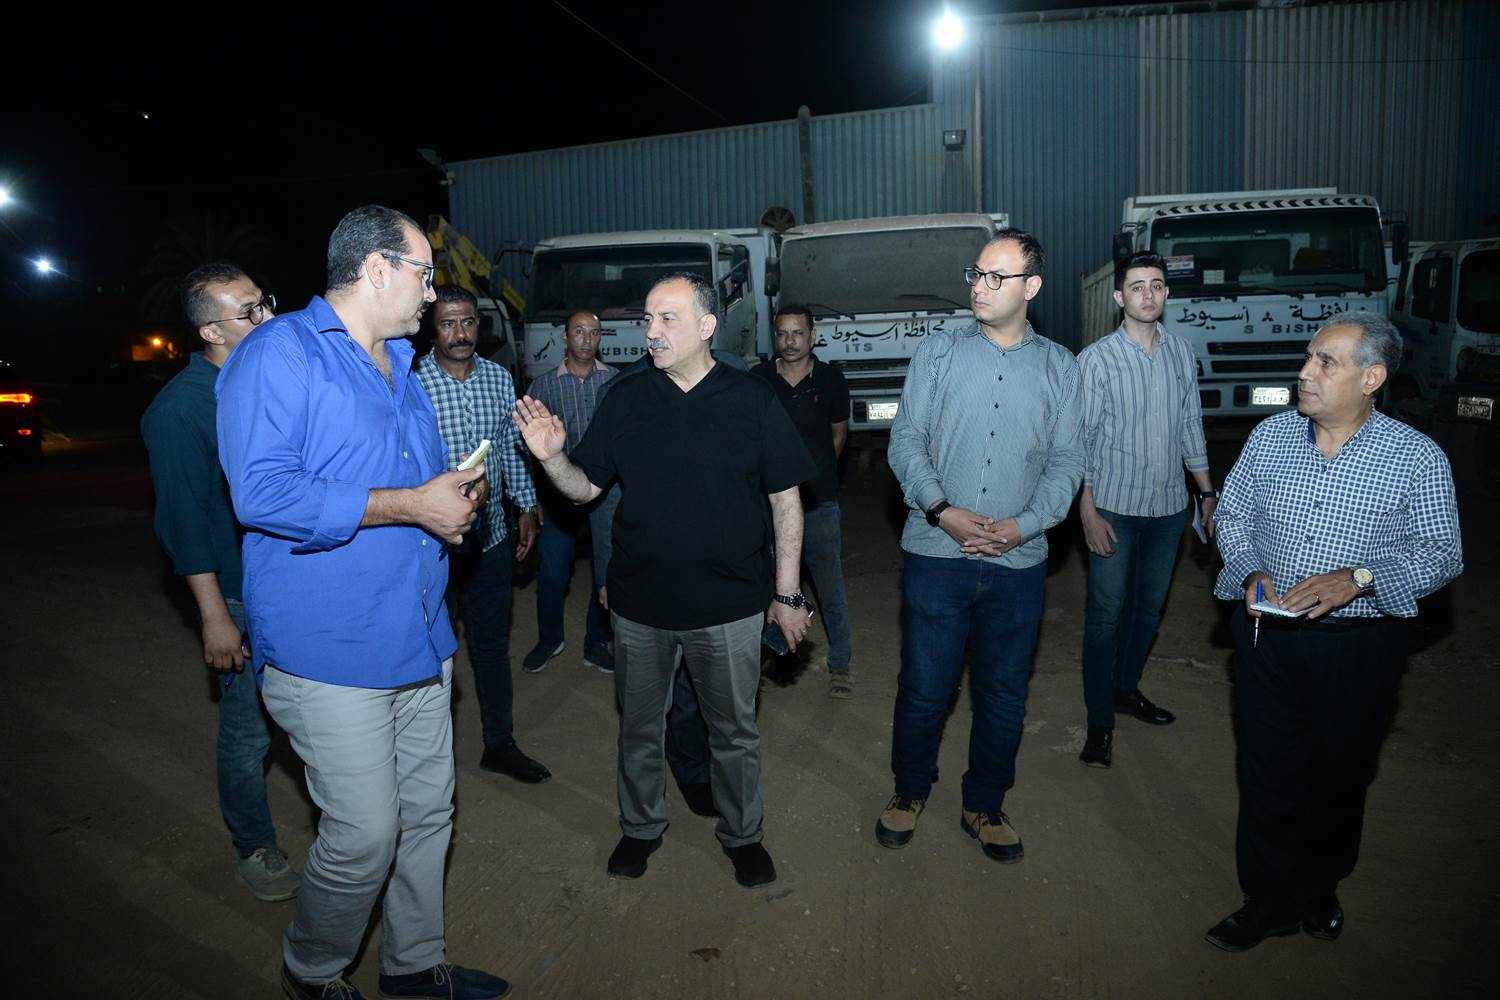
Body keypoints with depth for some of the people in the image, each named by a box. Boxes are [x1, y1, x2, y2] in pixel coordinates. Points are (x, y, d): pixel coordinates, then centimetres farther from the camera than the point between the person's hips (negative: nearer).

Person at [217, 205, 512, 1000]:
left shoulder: (398, 366, 17)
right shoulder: (279, 354, -11)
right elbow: (263, 493, -24)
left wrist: (455, 494, 3)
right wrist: (413, 503, -21)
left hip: (418, 637, 8)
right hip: (331, 648, -8)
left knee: (428, 814, 15)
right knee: (364, 836, -2)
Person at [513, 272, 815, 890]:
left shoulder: (752, 401, -4)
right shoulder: (625, 398, 1)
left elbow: (786, 498, -1)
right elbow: (585, 487, 4)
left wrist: (787, 593, -3)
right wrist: (551, 457, -18)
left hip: (730, 606, -1)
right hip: (639, 603, 2)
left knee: (735, 731, 14)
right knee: (639, 727, 17)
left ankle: (741, 833, 37)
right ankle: (640, 827, 40)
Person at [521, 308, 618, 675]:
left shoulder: (617, 381, 3)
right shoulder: (544, 385, 2)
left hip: (607, 489, 0)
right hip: (560, 490, 0)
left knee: (608, 572, 7)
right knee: (551, 573, 6)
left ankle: (596, 644, 26)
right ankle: (549, 639, 29)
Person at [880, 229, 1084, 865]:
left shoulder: (1060, 368, 7)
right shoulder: (939, 352, 3)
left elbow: (1067, 460, 3)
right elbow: (906, 441, -1)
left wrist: (1024, 526, -13)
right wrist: (943, 512, -15)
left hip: (1018, 563, 2)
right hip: (936, 555, -1)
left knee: (1003, 694, 13)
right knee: (924, 687, 7)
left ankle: (984, 807, 33)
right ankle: (910, 790, 32)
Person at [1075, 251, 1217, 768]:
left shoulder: (1182, 353, 5)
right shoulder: (1096, 359, -10)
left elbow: (1191, 426, 14)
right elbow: (1083, 439, -11)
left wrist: (1207, 492, 13)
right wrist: (1088, 513, -15)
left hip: (1168, 506, 5)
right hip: (1115, 508, -5)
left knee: (1149, 607, 17)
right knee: (1106, 613, -1)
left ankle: (1126, 687, 37)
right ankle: (1100, 722, 9)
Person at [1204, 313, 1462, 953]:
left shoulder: (1417, 457, -8)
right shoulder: (1270, 437, 1)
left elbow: (1442, 555, -5)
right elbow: (1232, 513, 9)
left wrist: (1356, 577, -21)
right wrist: (1252, 573, -9)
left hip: (1360, 644, -1)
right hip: (1269, 636, 2)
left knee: (1339, 779, 16)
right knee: (1267, 773, 8)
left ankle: (1318, 889, 41)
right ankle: (1269, 901, 27)